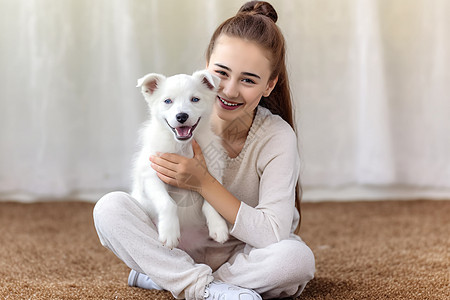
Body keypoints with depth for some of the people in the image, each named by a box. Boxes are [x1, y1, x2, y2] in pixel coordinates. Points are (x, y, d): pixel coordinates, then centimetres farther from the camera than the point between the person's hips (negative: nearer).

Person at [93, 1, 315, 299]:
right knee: (110, 207, -20)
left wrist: (203, 182, -31)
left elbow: (273, 235, -27)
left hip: (245, 258, -1)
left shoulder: (277, 138, -19)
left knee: (299, 257, -36)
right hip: (183, 250, 2)